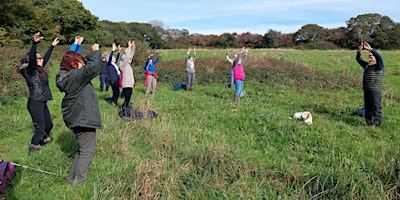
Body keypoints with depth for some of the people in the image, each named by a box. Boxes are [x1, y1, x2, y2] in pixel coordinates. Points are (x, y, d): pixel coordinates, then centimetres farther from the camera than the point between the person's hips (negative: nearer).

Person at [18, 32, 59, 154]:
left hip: (42, 103, 9)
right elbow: (31, 58, -32)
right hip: (35, 103, -9)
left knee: (49, 125, 19)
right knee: (40, 129, -6)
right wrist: (35, 43, -44)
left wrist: (52, 46, 30)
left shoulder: (39, 70, 10)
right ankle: (32, 151, 6)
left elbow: (46, 58, 23)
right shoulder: (30, 71, -13)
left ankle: (42, 142, 40)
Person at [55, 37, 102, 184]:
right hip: (83, 119, -10)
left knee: (82, 150, 21)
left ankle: (72, 179, 29)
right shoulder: (76, 76, -21)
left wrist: (92, 54, 9)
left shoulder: (65, 75, 8)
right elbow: (94, 67, -27)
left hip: (75, 118, 10)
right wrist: (96, 52, -12)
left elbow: (87, 64, 18)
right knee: (87, 152, 0)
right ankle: (77, 182, 7)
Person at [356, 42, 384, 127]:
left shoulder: (379, 66, -5)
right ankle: (369, 124, 24)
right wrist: (359, 51, -3)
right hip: (366, 90, 8)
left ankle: (377, 125, 0)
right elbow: (358, 59, 15)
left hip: (375, 91, -7)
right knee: (367, 108, 13)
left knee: (376, 109, -6)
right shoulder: (367, 65, 14)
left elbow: (379, 57, -23)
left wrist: (370, 49, -25)